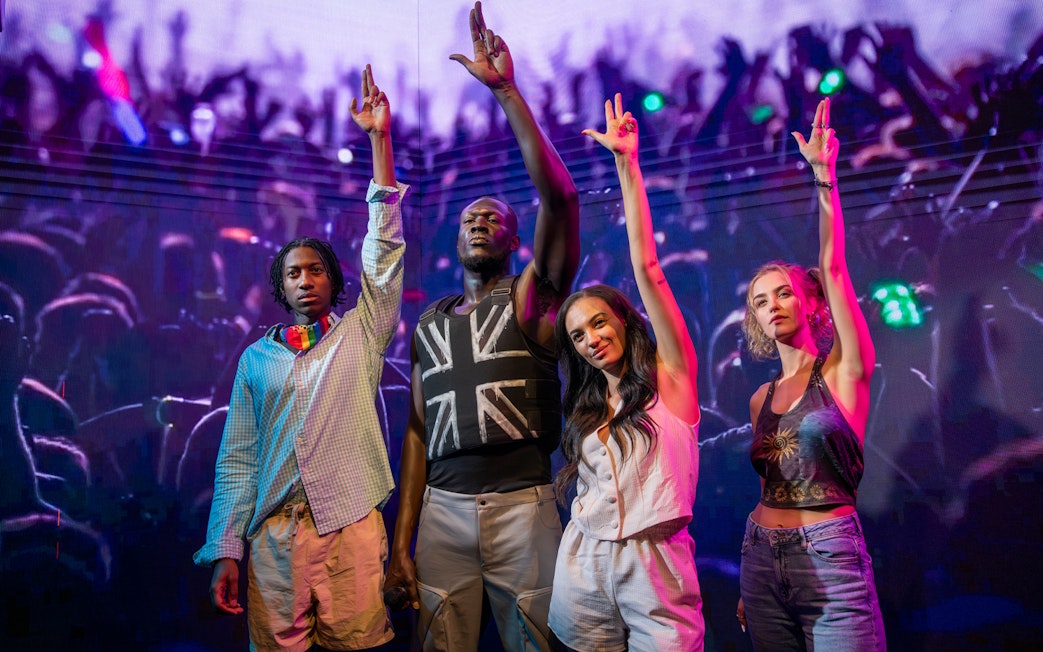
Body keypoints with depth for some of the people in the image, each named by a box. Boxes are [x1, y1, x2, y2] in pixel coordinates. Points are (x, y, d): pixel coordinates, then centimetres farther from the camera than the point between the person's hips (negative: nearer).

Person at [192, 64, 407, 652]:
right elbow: (237, 459, 10)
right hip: (274, 536, 2)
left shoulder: (361, 333, 7)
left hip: (352, 529, -1)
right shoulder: (258, 358, 12)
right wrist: (227, 551, 2)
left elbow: (385, 246, -1)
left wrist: (380, 137, -4)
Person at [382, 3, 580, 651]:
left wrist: (507, 90, -15)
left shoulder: (531, 298, 3)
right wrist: (401, 543, 7)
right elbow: (417, 433, 13)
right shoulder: (429, 324, 15)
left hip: (524, 505, -3)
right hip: (442, 510, 3)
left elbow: (560, 195, -13)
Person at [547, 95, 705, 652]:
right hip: (583, 565, 4)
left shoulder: (669, 375, -2)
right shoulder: (586, 405, 14)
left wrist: (626, 162, -11)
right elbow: (583, 488, 13)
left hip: (654, 565, -4)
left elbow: (647, 267, -9)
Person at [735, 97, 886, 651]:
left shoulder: (843, 370, -2)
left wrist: (824, 175, -20)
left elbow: (833, 269, -15)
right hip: (761, 560, 5)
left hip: (830, 560, -5)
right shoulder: (762, 399, 11)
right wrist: (750, 585, 17)